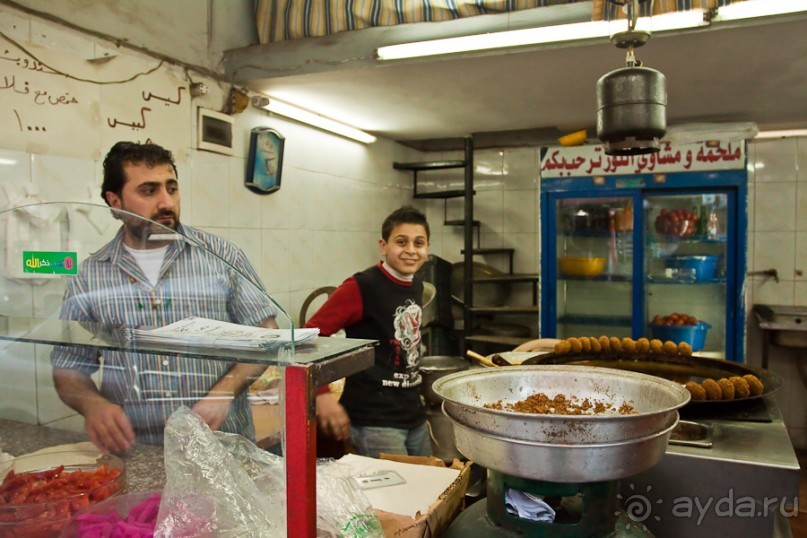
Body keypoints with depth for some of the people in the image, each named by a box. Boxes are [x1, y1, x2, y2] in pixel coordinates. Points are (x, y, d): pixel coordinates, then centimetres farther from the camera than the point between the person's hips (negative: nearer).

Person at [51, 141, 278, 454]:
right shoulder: (90, 276, 7)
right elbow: (67, 369, 13)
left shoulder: (222, 256, 2)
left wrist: (224, 392, -11)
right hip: (132, 452, 1)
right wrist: (92, 403, -8)